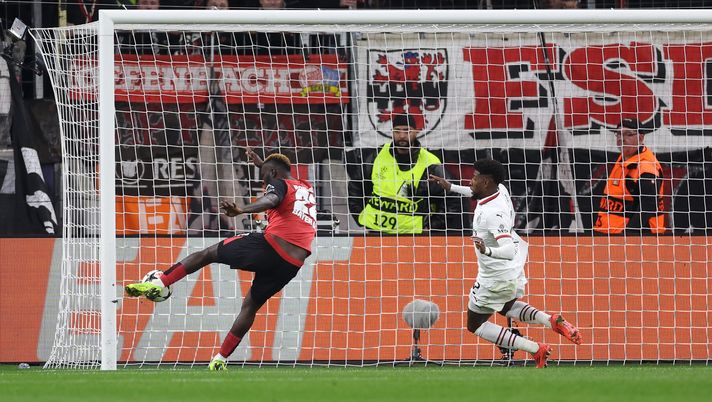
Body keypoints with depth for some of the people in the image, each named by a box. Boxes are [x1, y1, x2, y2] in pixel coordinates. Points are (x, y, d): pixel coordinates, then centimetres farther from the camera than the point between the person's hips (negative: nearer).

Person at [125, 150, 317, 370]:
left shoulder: (278, 184, 4)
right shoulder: (307, 189, 26)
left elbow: (270, 200, -22)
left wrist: (241, 210, -40)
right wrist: (262, 164, 58)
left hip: (271, 246, -7)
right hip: (293, 264, 7)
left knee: (207, 253, 8)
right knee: (250, 305, 20)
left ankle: (158, 283, -2)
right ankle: (221, 359, 17)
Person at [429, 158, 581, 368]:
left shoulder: (494, 213, -33)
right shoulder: (500, 190, -6)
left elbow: (510, 251, -41)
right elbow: (476, 193, 20)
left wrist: (487, 251, -59)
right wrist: (450, 187, 22)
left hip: (496, 278, -9)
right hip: (514, 272, 9)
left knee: (475, 325, 9)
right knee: (507, 307, 36)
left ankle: (536, 350, -2)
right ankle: (552, 321, 12)